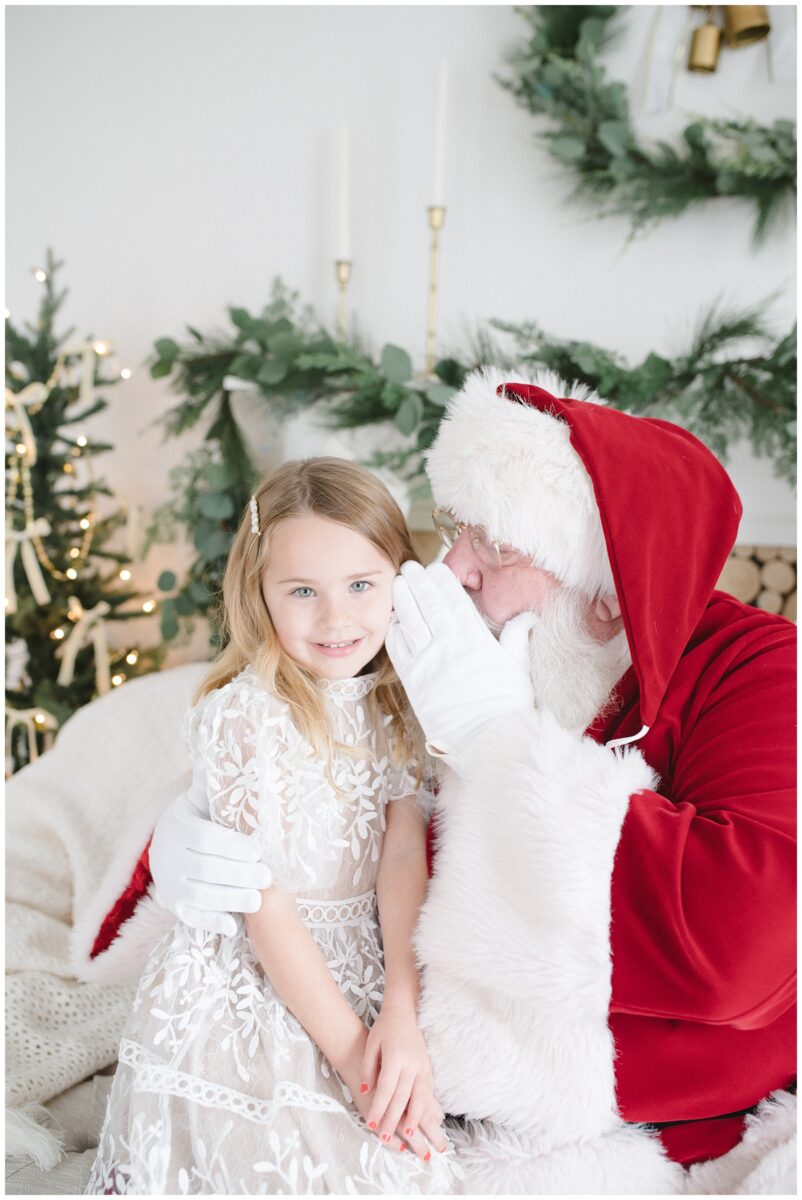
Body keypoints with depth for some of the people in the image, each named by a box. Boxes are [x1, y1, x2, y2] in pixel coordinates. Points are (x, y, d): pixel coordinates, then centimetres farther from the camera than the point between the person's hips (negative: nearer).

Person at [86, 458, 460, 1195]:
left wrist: (402, 1016, -19)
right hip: (252, 992, -4)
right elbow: (264, 902, -16)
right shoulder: (237, 715, -17)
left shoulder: (394, 704, 1)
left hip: (367, 977, 5)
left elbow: (404, 857, -8)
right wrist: (352, 1049, -15)